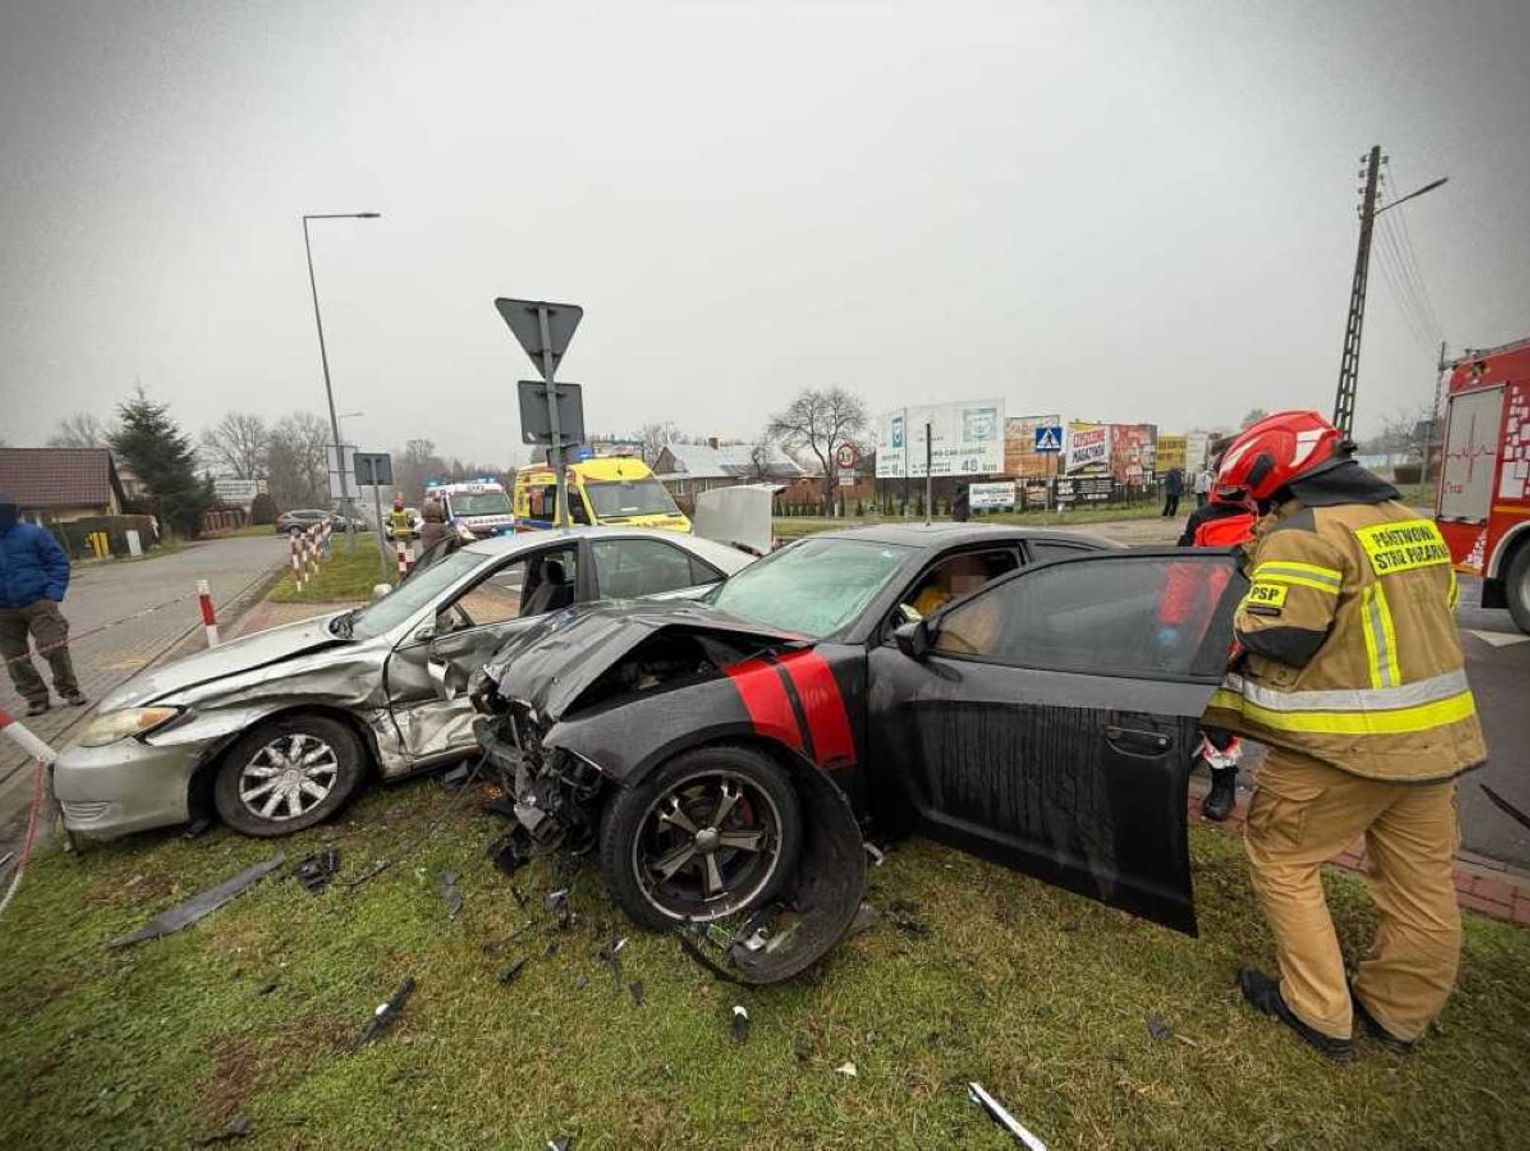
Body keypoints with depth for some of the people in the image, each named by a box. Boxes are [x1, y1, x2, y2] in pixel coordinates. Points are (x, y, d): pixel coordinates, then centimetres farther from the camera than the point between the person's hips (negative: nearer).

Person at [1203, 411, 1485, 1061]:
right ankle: (1398, 1013, 38)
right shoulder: (1412, 523, 10)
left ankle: (1320, 1014, 19)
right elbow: (1433, 615, 17)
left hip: (1342, 744, -8)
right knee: (1422, 884, 19)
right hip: (1436, 734, 9)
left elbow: (1271, 641, -23)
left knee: (1282, 858, 10)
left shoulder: (1302, 534, -19)